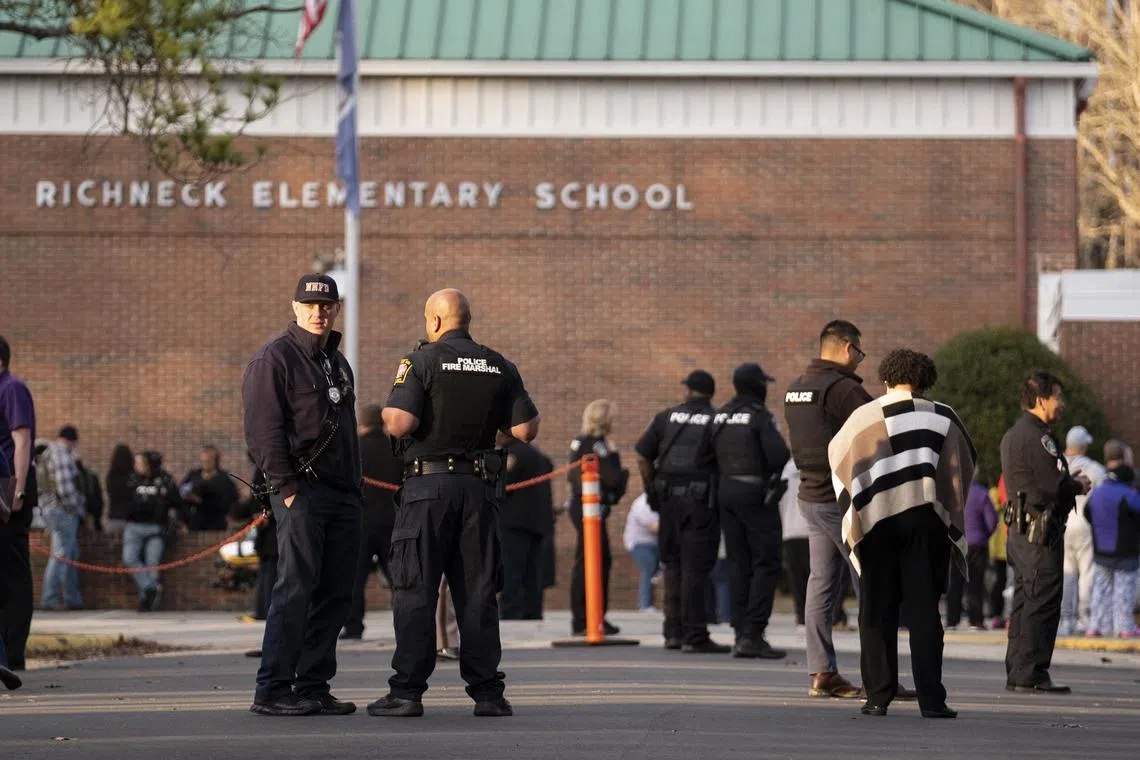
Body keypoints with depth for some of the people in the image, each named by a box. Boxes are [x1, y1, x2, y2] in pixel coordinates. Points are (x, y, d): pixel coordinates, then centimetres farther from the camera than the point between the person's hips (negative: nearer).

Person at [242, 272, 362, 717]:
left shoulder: (337, 362, 21)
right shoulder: (274, 359, -5)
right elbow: (263, 430, -12)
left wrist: (355, 489, 18)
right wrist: (287, 487, -17)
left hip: (342, 494, 8)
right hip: (302, 490, -8)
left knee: (335, 594, 6)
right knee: (295, 590, -11)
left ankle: (313, 686, 12)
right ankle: (272, 692, -10)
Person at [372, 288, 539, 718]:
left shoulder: (421, 362, -6)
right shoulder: (500, 368, 8)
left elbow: (399, 424, -17)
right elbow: (525, 430, 5)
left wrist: (387, 412, 6)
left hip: (428, 485, -4)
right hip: (480, 488, 4)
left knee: (415, 591, -2)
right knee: (478, 593, 7)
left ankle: (408, 691, -5)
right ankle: (487, 692, 5)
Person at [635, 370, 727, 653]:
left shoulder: (666, 418, 7)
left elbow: (643, 458, 4)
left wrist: (653, 491, 13)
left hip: (669, 501, 3)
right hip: (701, 502, -3)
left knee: (673, 565, 16)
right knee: (695, 568, -2)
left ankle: (673, 632, 17)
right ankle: (694, 636, -4)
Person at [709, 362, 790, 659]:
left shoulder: (720, 416, 10)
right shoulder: (759, 415, -12)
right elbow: (779, 455, -21)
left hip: (726, 490, 7)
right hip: (756, 493, -7)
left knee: (739, 564, 10)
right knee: (766, 564, -4)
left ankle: (741, 634, 8)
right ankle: (752, 634, -13)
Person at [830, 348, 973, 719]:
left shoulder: (862, 418, 3)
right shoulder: (942, 417, 2)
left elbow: (836, 455, 13)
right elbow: (966, 464, 7)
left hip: (875, 521, 1)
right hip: (925, 520, 0)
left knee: (877, 610, 8)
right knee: (924, 610, 1)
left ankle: (878, 695, 5)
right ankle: (931, 699, -5)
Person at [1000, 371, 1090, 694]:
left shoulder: (1013, 434, 19)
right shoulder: (1036, 436, -14)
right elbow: (1055, 484, -20)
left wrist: (1069, 482, 13)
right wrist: (1079, 486, -1)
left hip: (1020, 530, 10)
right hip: (1041, 531, -10)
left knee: (1025, 602, 13)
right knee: (1042, 604, -8)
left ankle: (1017, 673, 15)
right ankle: (1030, 674, -9)